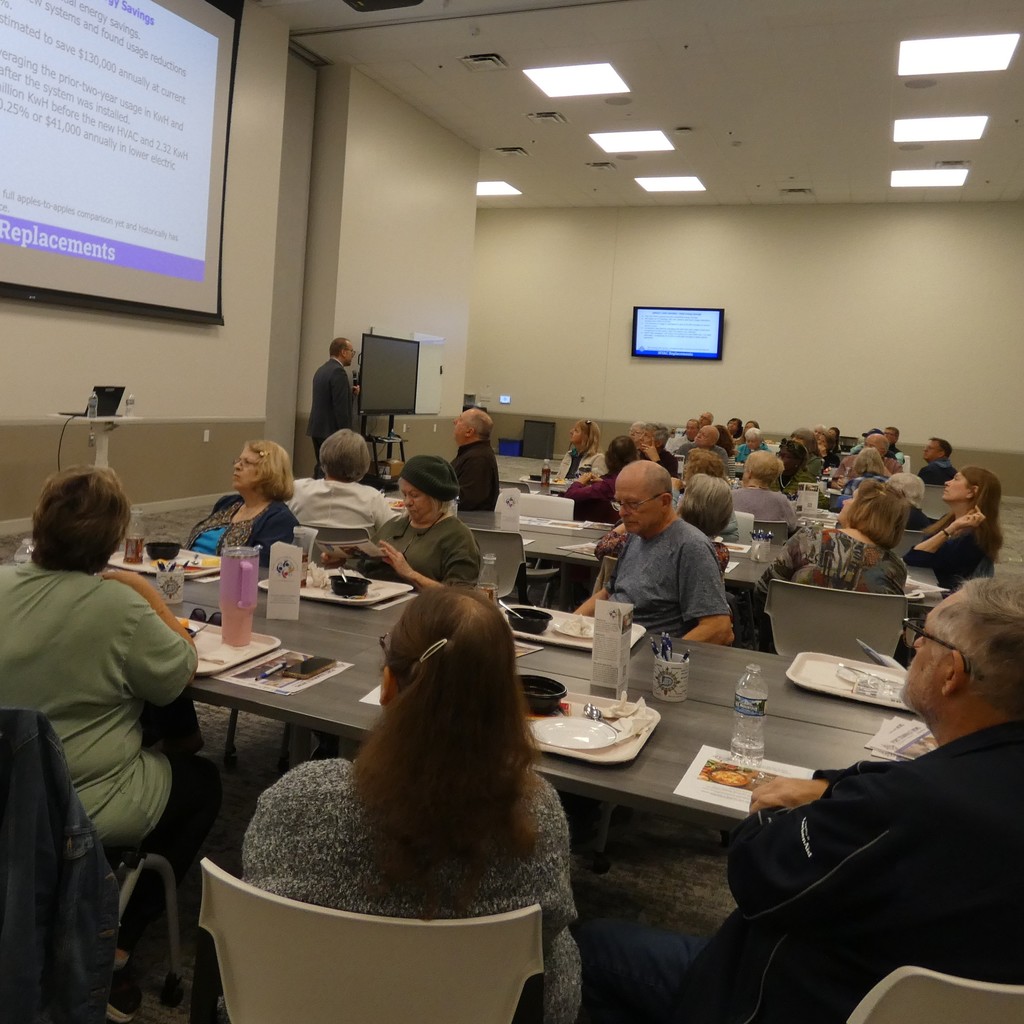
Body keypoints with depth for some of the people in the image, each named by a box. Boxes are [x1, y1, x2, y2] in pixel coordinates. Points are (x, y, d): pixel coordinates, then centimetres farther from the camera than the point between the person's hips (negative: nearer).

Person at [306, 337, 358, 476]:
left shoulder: (321, 370, 15)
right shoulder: (338, 372, -15)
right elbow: (340, 406, -20)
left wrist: (350, 392, 15)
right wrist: (346, 434, -17)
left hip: (317, 428, 10)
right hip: (331, 430, -10)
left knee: (322, 468, 13)